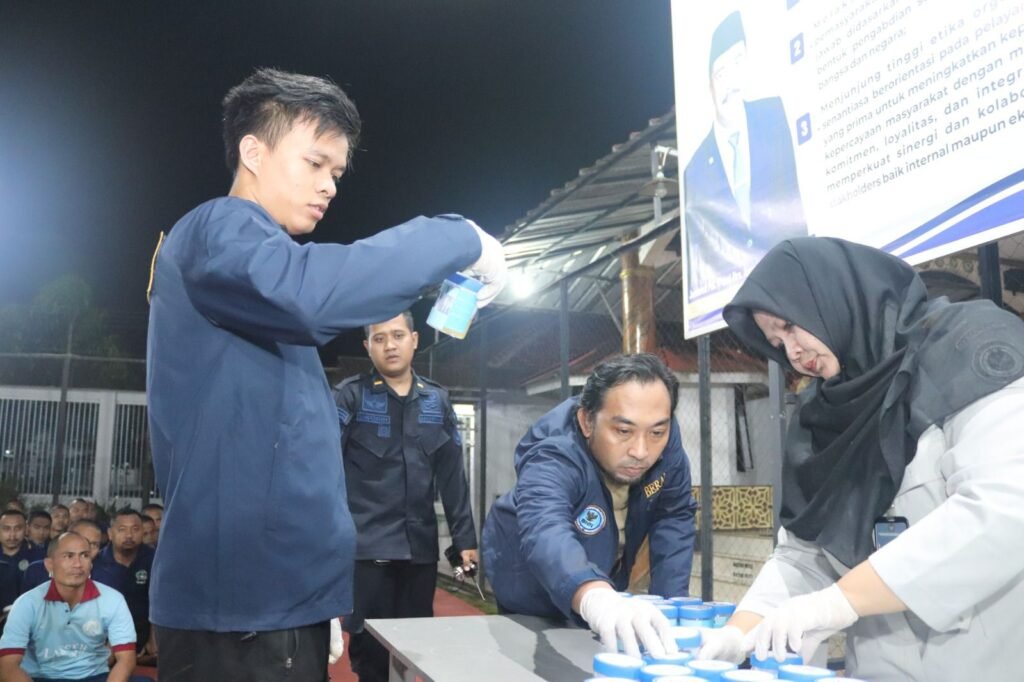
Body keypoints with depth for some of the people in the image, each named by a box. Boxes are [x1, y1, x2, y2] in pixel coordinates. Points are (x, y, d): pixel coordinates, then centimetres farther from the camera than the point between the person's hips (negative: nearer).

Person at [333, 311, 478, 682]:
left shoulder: (437, 400, 9)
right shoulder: (349, 395, -1)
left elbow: (452, 475, 10)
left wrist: (465, 537, 7)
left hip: (420, 545, 3)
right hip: (366, 545, -3)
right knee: (370, 645, 3)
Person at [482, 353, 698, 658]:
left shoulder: (664, 439, -25)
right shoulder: (552, 455, -42)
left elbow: (673, 519, -13)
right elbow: (546, 535, -61)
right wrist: (598, 599, -80)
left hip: (603, 584, 5)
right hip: (534, 592, -4)